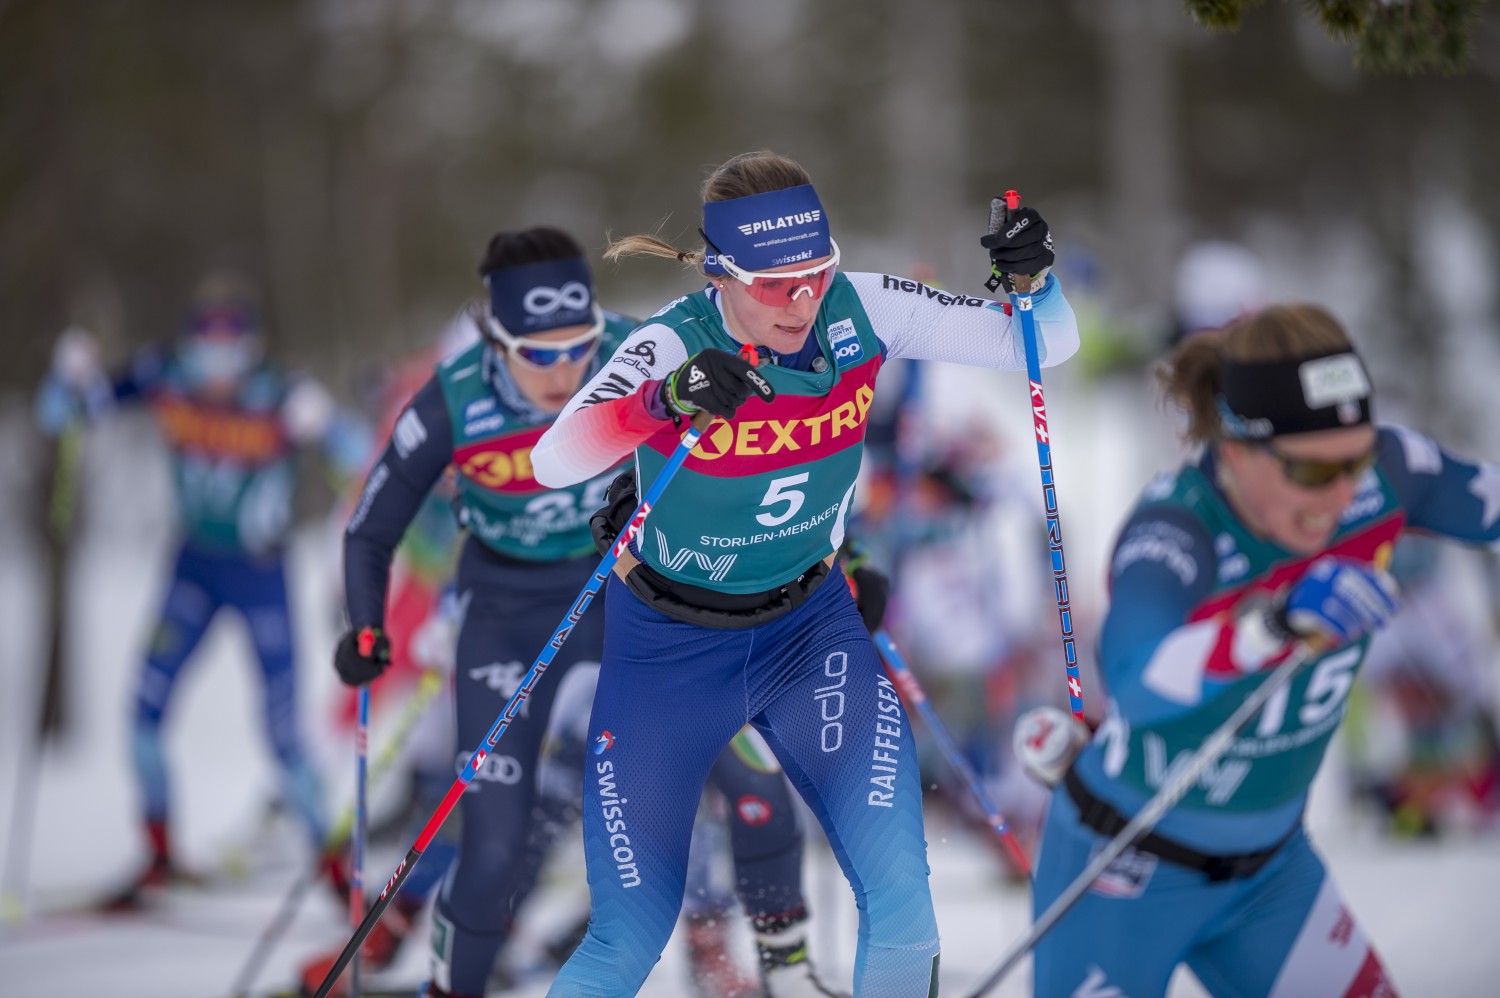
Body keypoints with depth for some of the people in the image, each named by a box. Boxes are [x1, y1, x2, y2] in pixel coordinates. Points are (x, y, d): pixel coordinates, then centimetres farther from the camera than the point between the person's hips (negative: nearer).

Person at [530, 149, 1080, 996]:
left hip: (809, 627, 3)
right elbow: (553, 463, -43)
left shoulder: (859, 312, -15)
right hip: (671, 650, -3)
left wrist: (1032, 280, -34)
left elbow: (1043, 345, -12)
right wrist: (664, 401, -61)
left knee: (902, 902, -13)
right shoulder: (674, 347, -26)